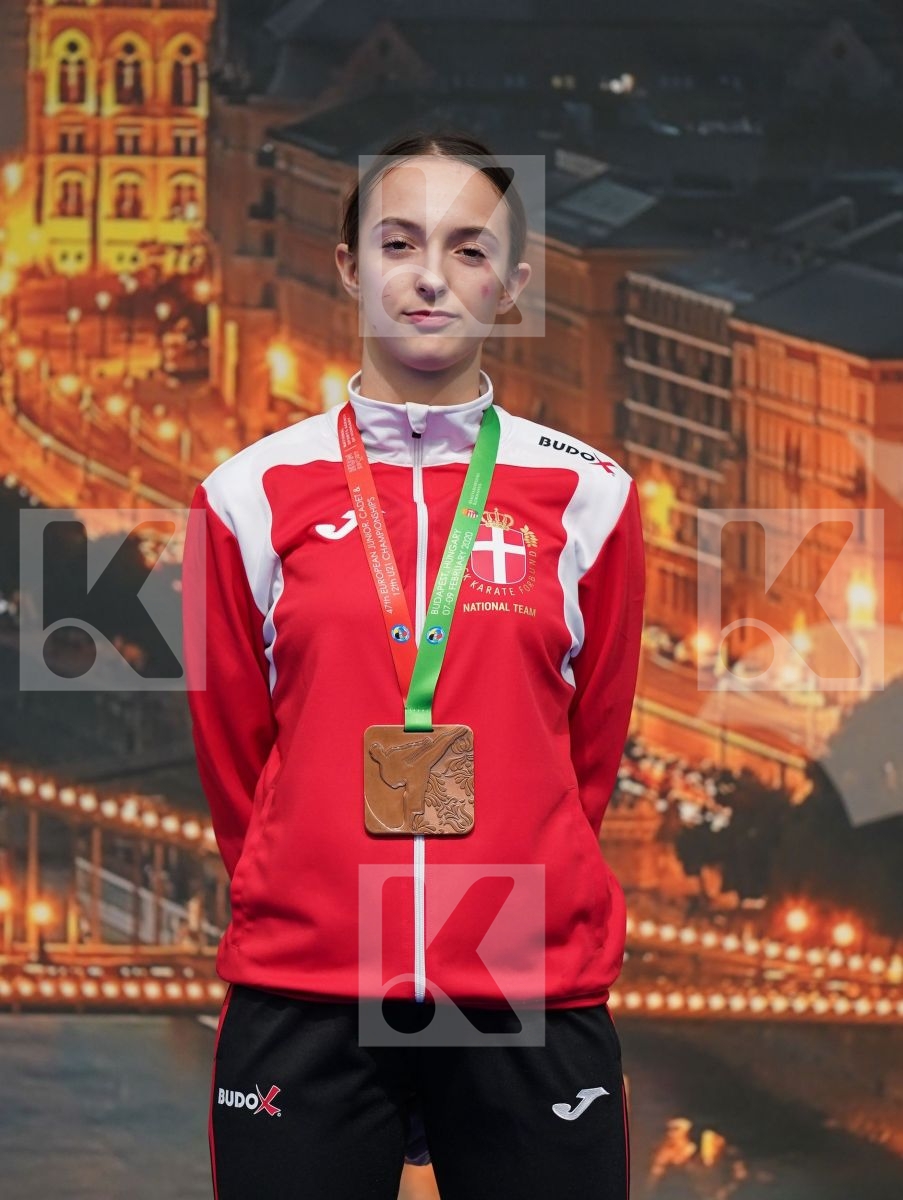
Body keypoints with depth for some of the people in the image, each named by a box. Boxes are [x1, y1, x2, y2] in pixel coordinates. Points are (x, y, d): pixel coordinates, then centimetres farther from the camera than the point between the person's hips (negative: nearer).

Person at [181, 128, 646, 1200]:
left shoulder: (588, 495, 5)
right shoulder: (251, 495, 4)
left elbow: (590, 749, 13)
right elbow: (232, 751, 12)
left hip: (534, 995, 0)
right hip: (300, 999, 0)